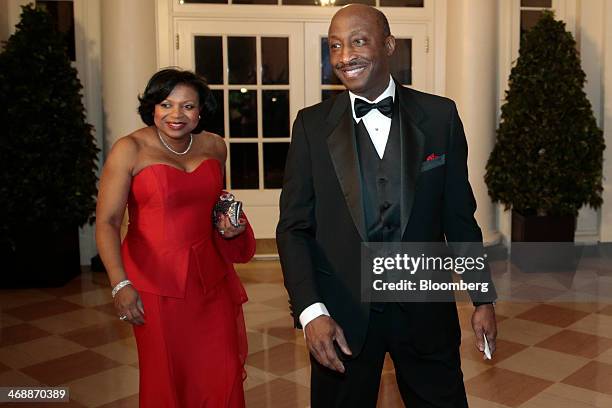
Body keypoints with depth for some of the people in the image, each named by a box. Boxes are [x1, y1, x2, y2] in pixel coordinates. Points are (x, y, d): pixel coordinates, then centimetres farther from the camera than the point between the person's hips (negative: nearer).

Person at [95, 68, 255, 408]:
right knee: (167, 377, 8)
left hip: (211, 276, 4)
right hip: (156, 279, -4)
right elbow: (107, 222, -13)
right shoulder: (130, 150, -9)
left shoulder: (214, 146, 5)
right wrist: (120, 284, -22)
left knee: (223, 375, 8)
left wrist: (228, 224, 3)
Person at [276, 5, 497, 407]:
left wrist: (483, 299, 6)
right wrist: (310, 310, -16)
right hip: (340, 314, 0)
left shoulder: (440, 116, -2)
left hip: (425, 309, 1)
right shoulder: (312, 124, -4)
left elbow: (460, 216, 4)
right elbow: (294, 227, -5)